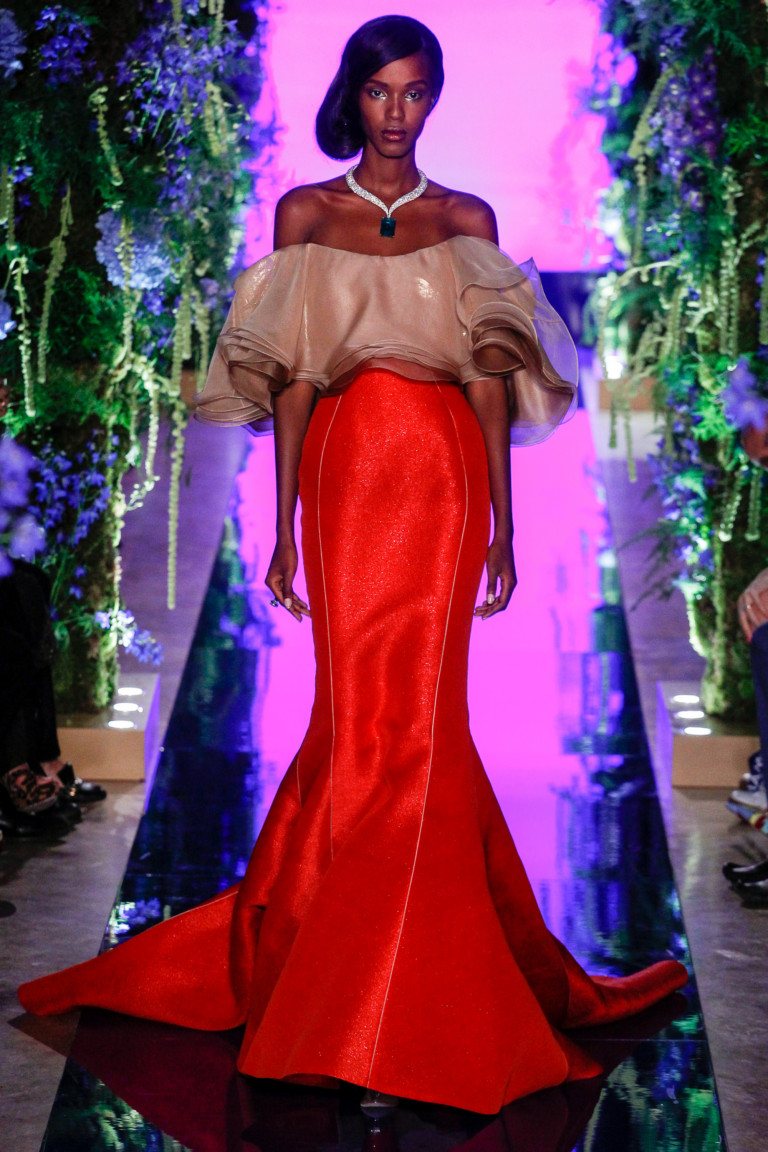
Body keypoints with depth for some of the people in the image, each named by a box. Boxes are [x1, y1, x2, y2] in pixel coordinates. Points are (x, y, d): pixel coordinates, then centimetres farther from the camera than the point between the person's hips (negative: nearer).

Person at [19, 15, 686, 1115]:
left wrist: (503, 529, 3)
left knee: (417, 713, -4)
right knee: (361, 711, -3)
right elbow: (293, 381, 7)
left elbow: (493, 384, 8)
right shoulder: (305, 215, 10)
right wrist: (284, 529, 3)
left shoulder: (468, 221, 10)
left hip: (442, 480, 0)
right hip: (344, 474, 0)